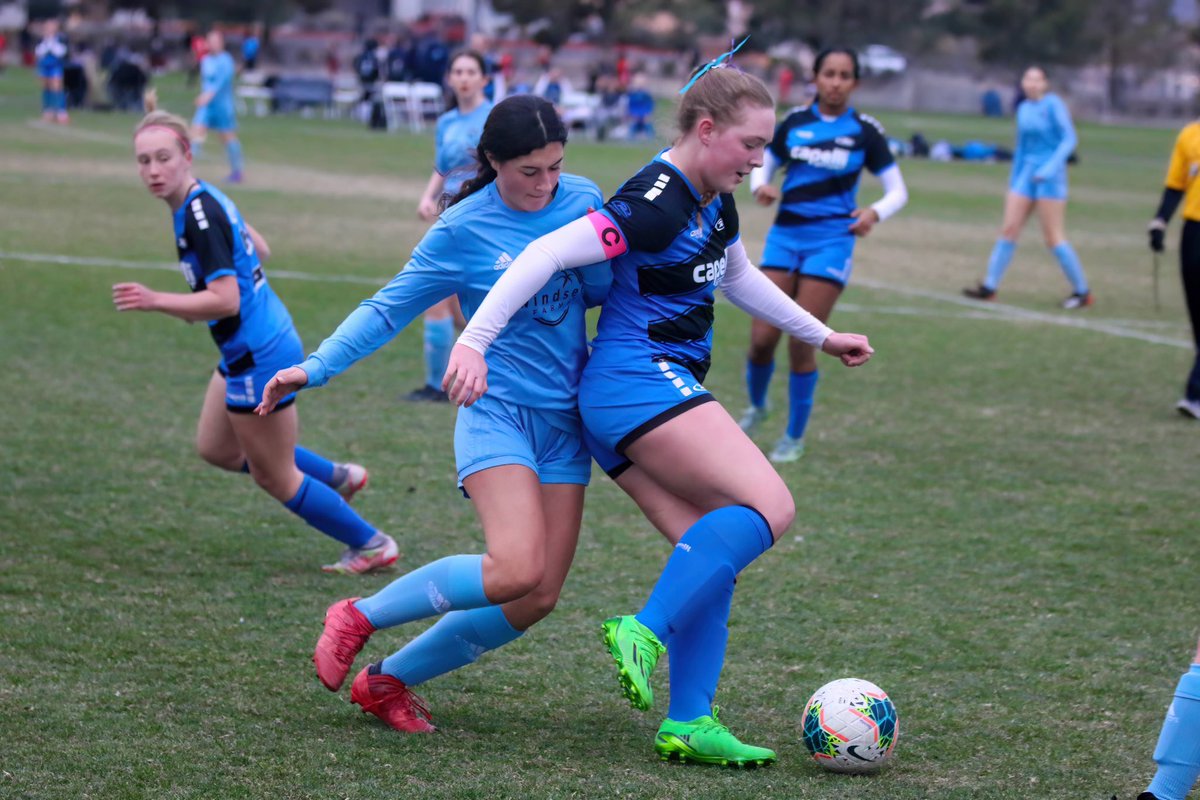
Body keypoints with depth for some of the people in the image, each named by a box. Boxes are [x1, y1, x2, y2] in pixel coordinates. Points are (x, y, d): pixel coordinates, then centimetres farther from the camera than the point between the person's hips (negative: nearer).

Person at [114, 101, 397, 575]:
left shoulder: (200, 216, -24)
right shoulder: (205, 200, 5)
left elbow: (225, 300, -29)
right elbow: (258, 250, 19)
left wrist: (155, 302, -32)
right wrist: (200, 302, 20)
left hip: (258, 358, -10)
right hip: (246, 353, 10)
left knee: (274, 478, 6)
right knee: (216, 449, 24)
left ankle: (372, 546, 22)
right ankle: (336, 477, 33)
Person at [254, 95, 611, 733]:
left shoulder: (582, 200, 4)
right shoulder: (464, 230, -8)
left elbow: (604, 287, 10)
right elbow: (389, 308, -1)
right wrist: (316, 366, -10)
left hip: (565, 422, 5)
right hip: (496, 411, -5)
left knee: (537, 599, 0)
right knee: (516, 570, -25)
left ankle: (388, 680, 16)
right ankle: (361, 617, -3)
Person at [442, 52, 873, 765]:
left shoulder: (714, 201, 14)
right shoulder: (657, 204, -18)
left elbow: (739, 276, 33)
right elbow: (548, 254, -23)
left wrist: (821, 336, 38)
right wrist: (473, 342, -28)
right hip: (642, 381, -10)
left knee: (712, 551, 2)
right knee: (769, 507, -18)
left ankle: (689, 723, -2)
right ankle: (646, 632, -22)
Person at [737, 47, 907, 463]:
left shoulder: (865, 131, -2)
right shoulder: (794, 122, 5)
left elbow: (898, 191, 1)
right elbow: (763, 166, 13)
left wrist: (875, 212, -20)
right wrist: (760, 187, -11)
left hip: (831, 240, -2)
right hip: (785, 235, 2)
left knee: (802, 343, -7)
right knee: (761, 338, -4)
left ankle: (795, 436, 11)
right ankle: (757, 406, 27)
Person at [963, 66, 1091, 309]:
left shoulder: (1053, 105, -9)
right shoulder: (1023, 109, 12)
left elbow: (1069, 139, -13)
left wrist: (1051, 166, -25)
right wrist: (1013, 179, 21)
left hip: (1049, 177, -7)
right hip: (1026, 171, 7)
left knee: (1053, 238, -5)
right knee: (1008, 229, 1)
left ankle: (1082, 292, 4)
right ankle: (989, 286, 5)